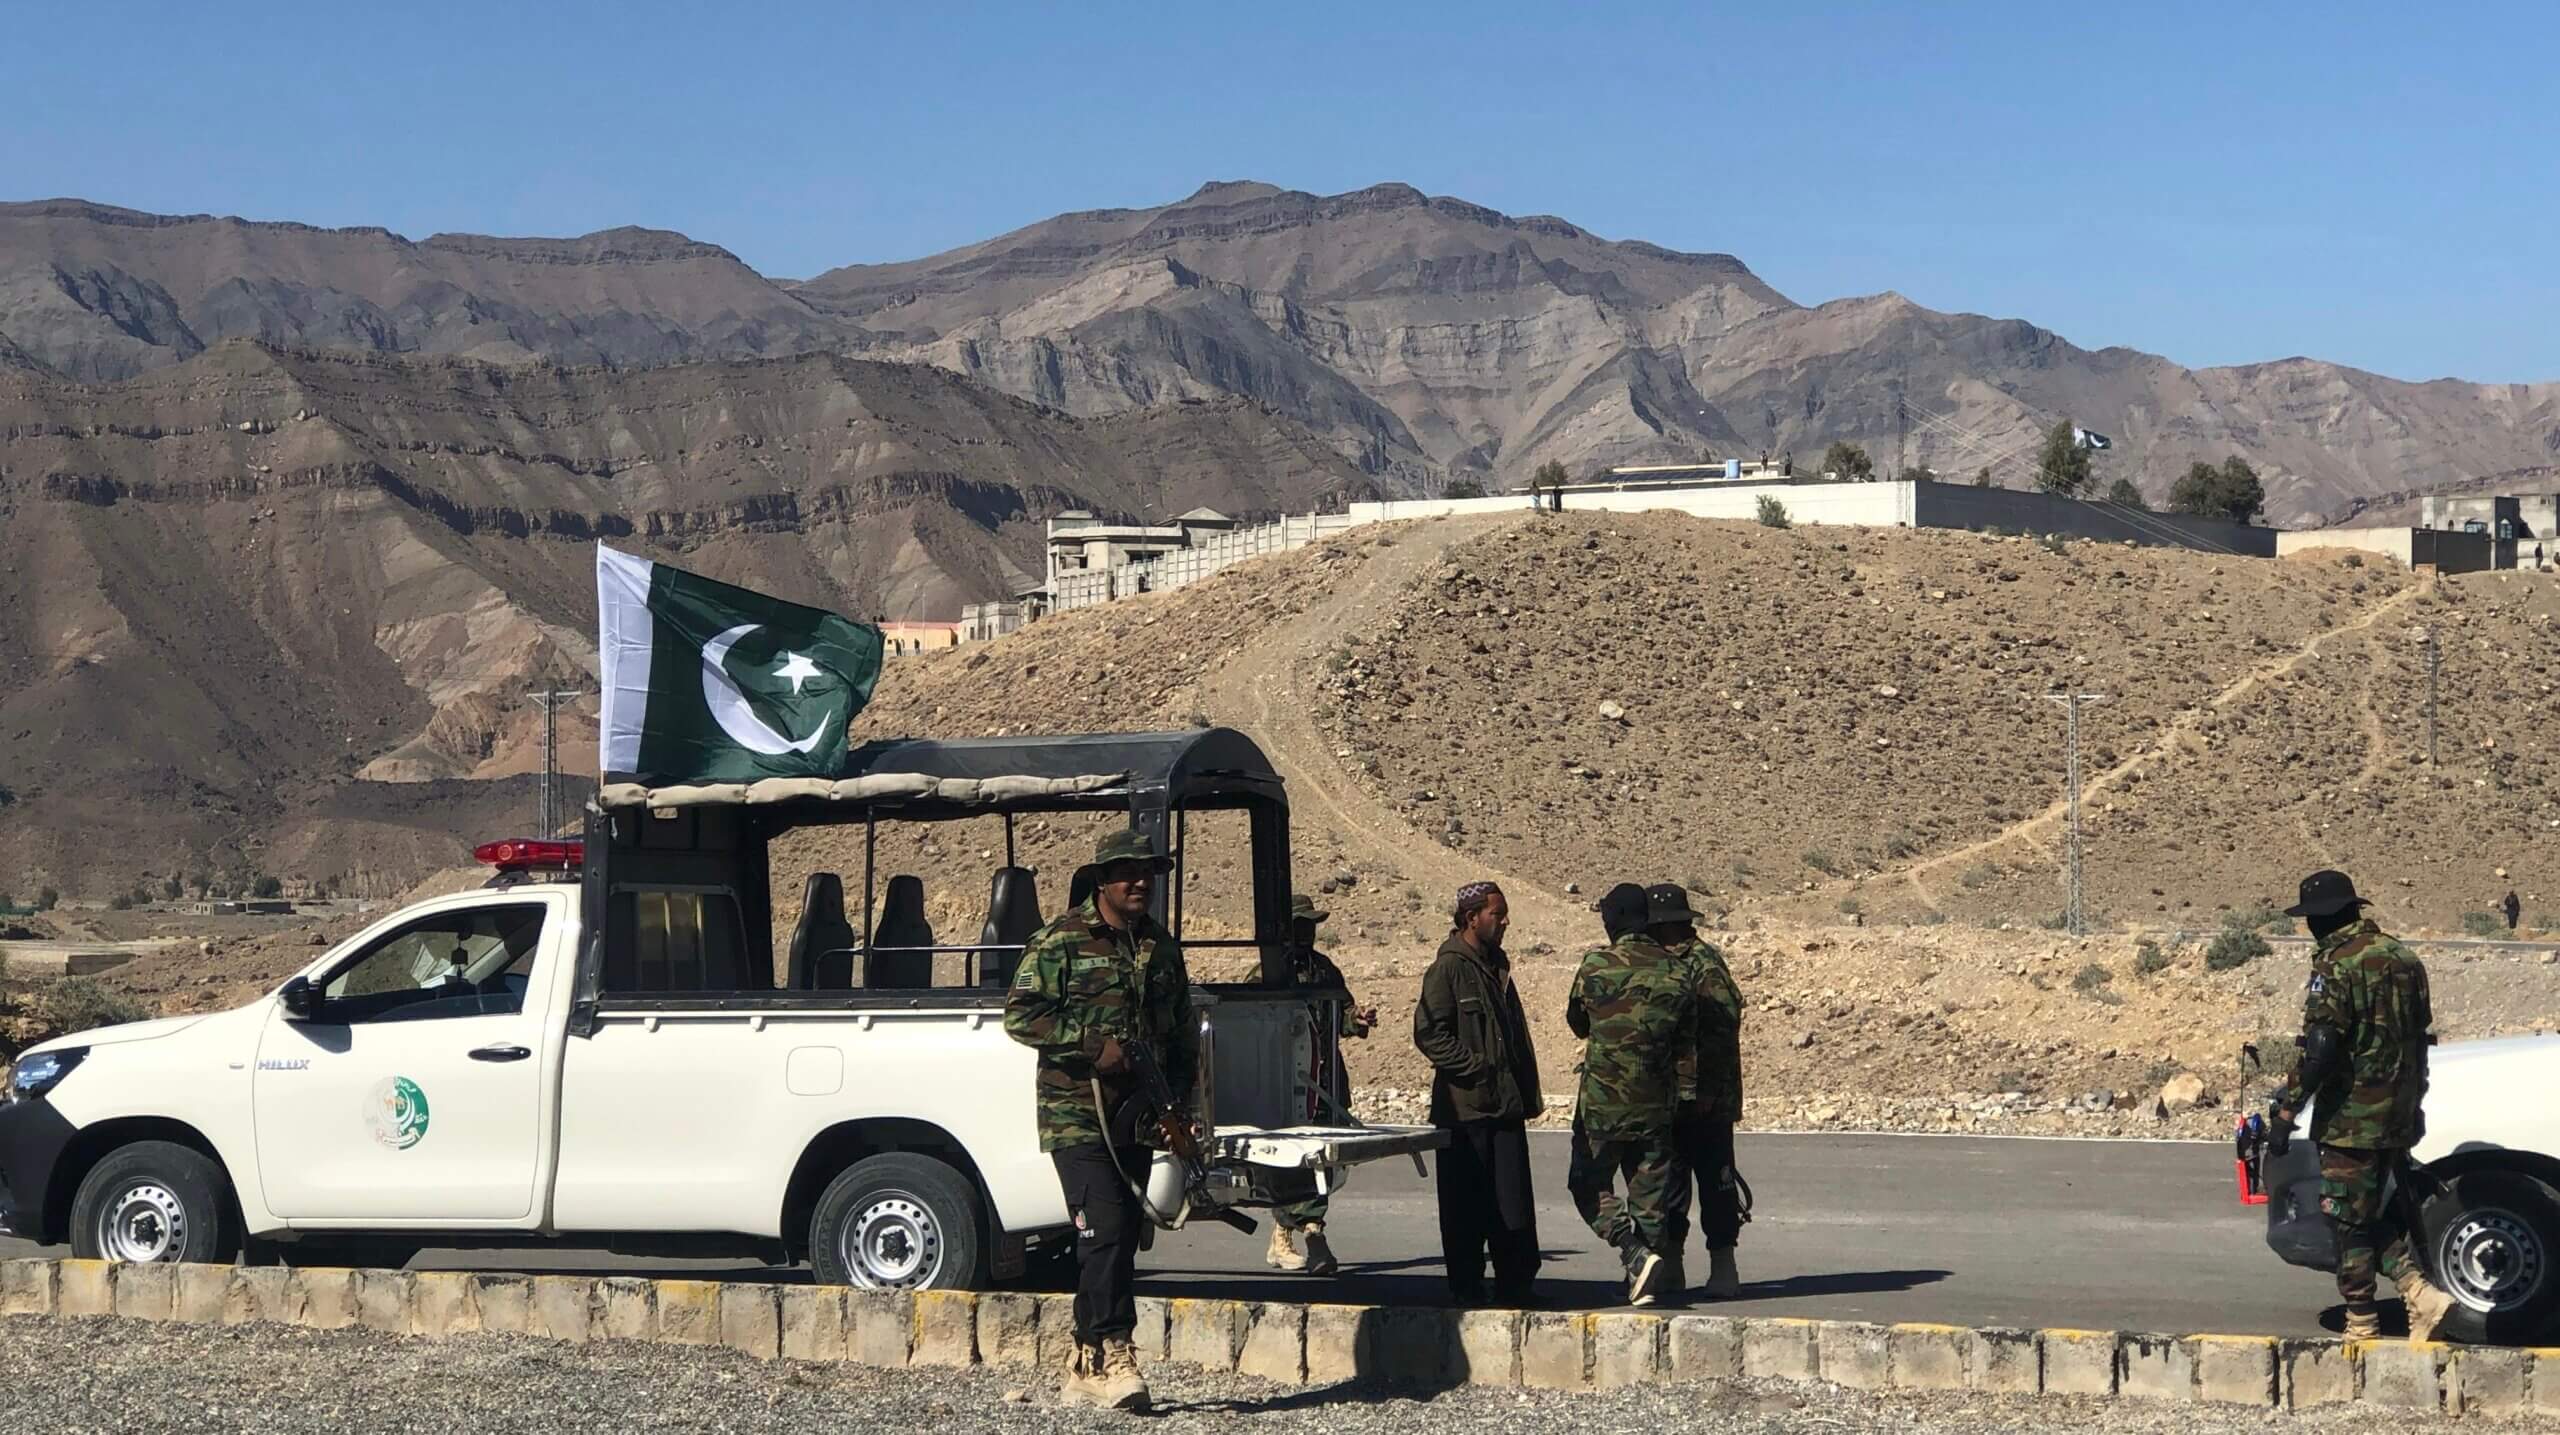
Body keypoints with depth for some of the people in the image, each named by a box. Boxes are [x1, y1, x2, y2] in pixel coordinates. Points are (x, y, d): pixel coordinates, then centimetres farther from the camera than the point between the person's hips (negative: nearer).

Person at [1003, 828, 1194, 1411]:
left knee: (1120, 1239, 7)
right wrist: (1095, 1044, -19)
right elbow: (1020, 1015, -11)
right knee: (1106, 1231, -17)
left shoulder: (1161, 947, 16)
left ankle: (1087, 1370, 14)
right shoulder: (1061, 941, -5)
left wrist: (1177, 1091, 10)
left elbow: (1183, 1032, 24)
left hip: (1136, 1120, 7)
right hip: (1077, 1116, -7)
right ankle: (1115, 1355, -17)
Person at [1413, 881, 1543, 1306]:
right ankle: (1467, 1291, 6)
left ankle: (1516, 1286, 10)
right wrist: (1475, 1068, -17)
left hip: (1506, 1104, 7)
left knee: (1514, 1202, 5)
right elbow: (1429, 1033, -14)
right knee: (1467, 1206, 0)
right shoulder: (1448, 968, -8)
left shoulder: (1496, 966, 17)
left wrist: (1527, 1091, 17)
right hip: (1465, 1106, -7)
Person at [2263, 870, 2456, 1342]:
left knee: (2349, 1221, 1)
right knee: (2375, 1217, 18)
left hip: (2351, 1119, -8)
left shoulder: (2336, 967, -15)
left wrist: (2286, 1111, -18)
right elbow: (2418, 1037, 19)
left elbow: (2319, 1049, -22)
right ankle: (2421, 1295, 2)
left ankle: (2362, 1327, 6)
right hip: (2399, 1118, 8)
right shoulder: (2403, 959, 12)